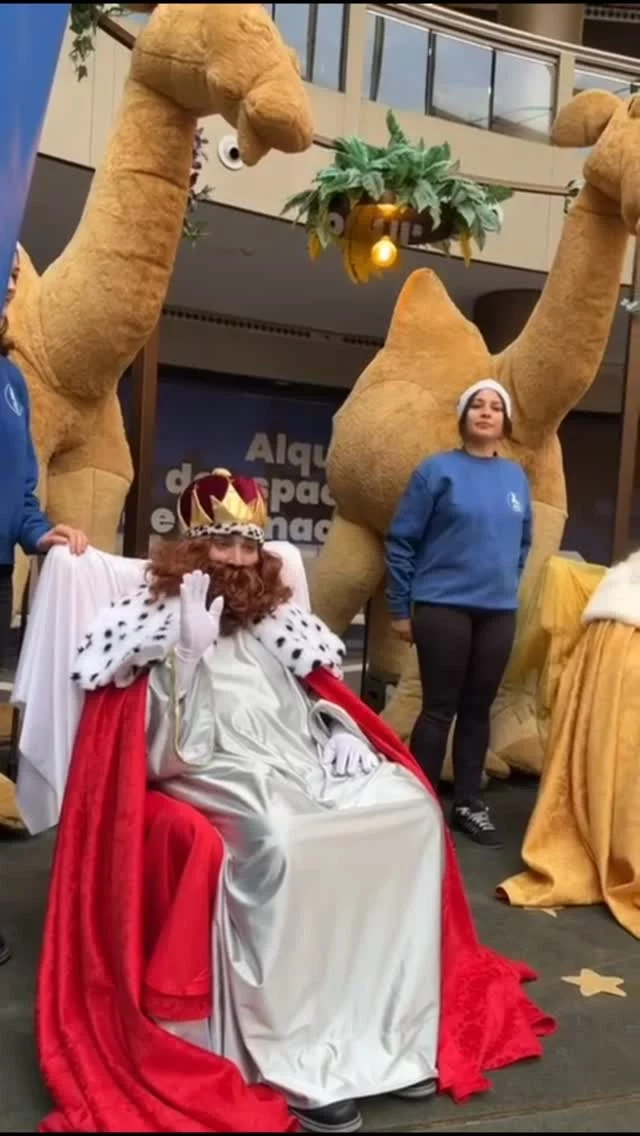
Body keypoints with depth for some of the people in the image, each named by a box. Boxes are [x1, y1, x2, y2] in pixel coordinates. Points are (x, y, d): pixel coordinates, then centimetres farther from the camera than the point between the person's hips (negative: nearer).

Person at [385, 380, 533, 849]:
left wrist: (508, 586, 17)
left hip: (498, 611, 4)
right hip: (443, 607, -4)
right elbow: (401, 541, -5)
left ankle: (469, 804, 22)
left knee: (478, 709, 10)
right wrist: (400, 609, -4)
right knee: (440, 708, 0)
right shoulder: (437, 470, -6)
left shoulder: (517, 477, 8)